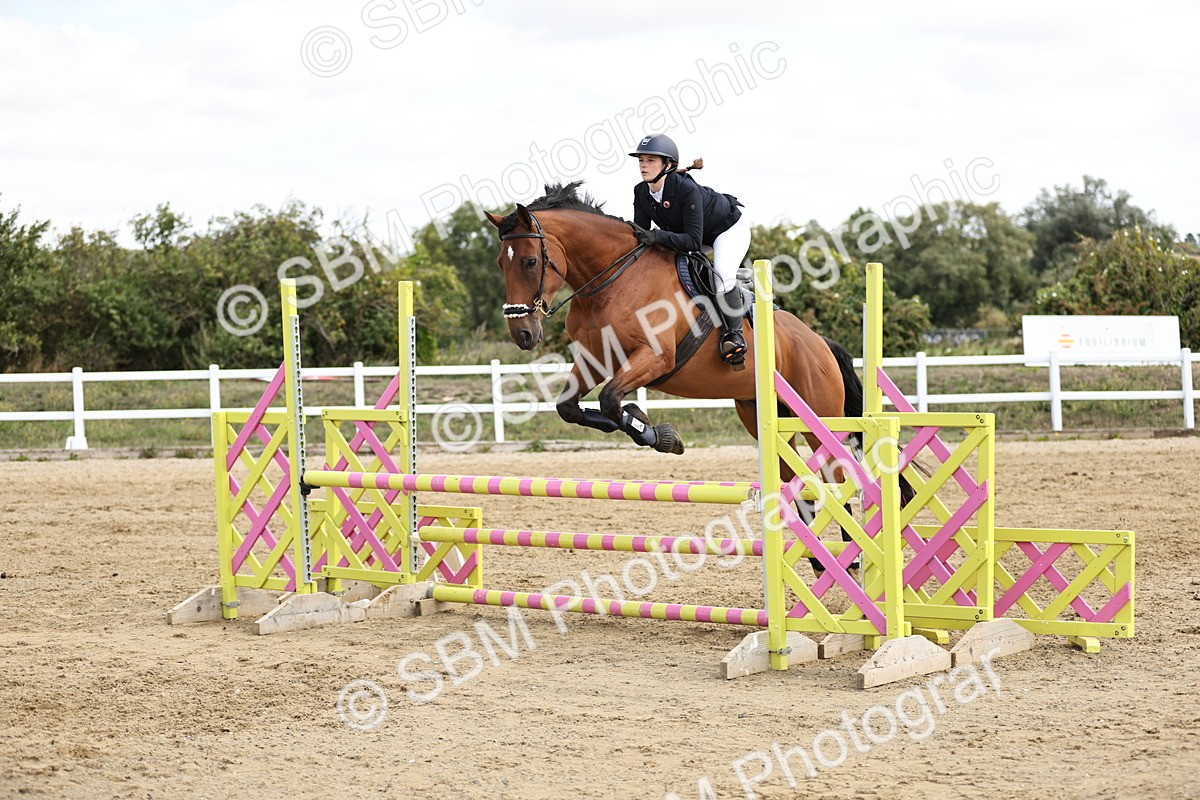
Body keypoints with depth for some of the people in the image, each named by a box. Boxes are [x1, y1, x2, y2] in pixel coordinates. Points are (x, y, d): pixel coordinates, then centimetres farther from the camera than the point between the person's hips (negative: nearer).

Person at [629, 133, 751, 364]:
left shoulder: (687, 189, -38)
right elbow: (640, 233, -12)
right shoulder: (641, 192, -16)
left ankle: (733, 334, -14)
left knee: (722, 275, -29)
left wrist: (657, 237, -51)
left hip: (729, 228, -8)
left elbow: (694, 241, -41)